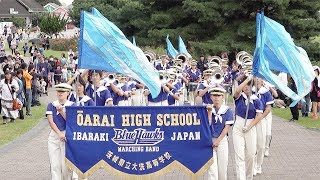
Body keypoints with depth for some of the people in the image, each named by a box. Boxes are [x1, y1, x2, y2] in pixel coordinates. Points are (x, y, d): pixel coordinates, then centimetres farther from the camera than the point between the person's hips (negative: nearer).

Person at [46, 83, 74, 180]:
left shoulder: (72, 105, 2)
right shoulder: (51, 105, 7)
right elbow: (50, 121, -1)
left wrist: (61, 111, -17)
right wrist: (59, 133, -12)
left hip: (68, 135, -2)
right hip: (54, 136, 2)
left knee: (66, 164, -2)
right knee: (54, 164, -2)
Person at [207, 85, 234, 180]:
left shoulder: (227, 110, -1)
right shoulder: (208, 109, 2)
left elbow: (227, 127, -5)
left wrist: (218, 140, -9)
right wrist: (210, 111, -15)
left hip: (222, 140, 0)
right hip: (210, 140, 0)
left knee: (222, 166, 6)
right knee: (212, 167, -5)